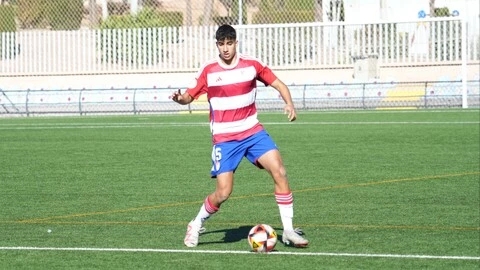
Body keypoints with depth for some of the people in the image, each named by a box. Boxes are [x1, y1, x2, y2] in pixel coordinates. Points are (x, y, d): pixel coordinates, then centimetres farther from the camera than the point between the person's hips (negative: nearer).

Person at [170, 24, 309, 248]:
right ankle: (196, 226, 17)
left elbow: (279, 84, 6)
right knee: (223, 192, -11)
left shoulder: (251, 65, -2)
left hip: (253, 131, 2)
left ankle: (289, 231, -6)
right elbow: (189, 96, -1)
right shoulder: (208, 71, -5)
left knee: (279, 172, -15)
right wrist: (179, 98, -25)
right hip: (224, 138, -2)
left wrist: (289, 104, -13)